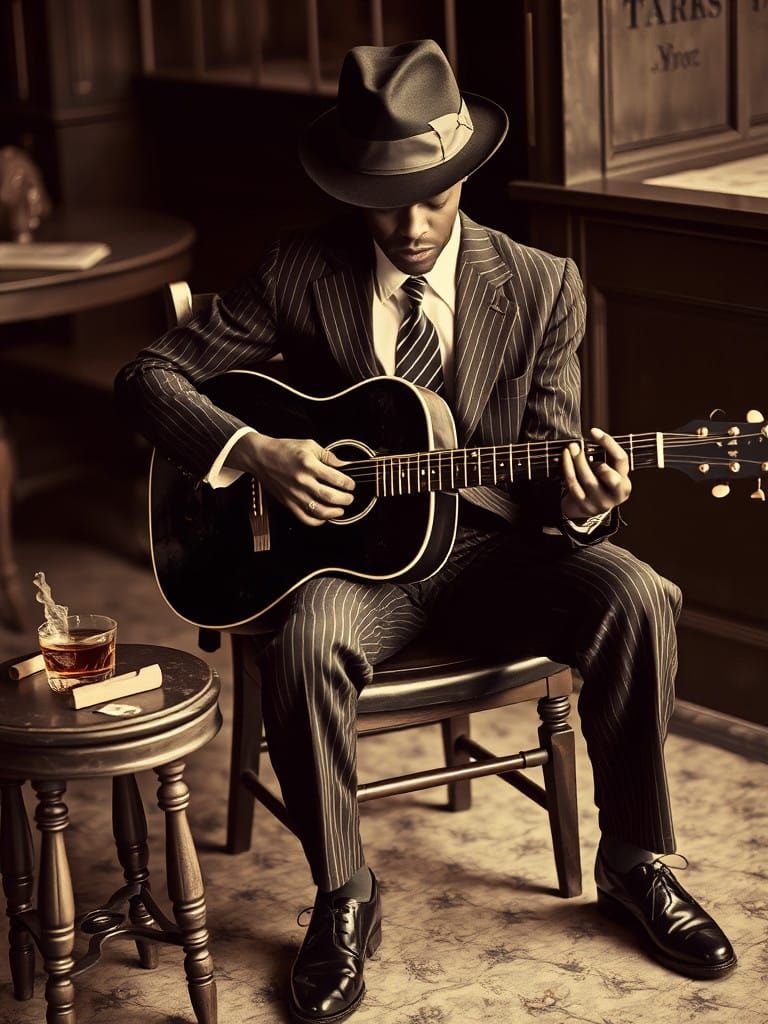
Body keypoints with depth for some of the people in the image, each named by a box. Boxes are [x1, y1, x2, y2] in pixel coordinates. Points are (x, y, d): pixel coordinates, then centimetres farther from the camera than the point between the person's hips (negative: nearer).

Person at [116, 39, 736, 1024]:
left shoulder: (541, 287, -3)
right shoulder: (299, 272, -5)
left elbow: (546, 457, 0)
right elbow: (151, 374, -4)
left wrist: (579, 500, -25)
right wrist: (255, 451, -20)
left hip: (495, 539, 1)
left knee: (638, 600, -26)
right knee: (306, 643, -34)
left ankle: (633, 863, -3)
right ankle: (343, 901, -10)